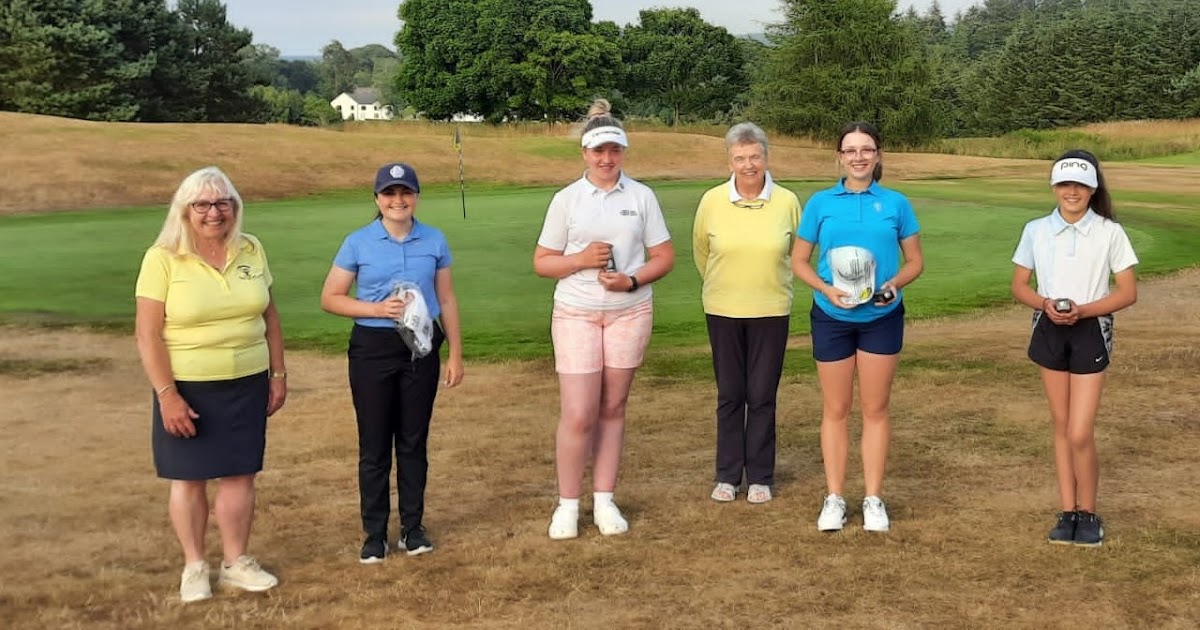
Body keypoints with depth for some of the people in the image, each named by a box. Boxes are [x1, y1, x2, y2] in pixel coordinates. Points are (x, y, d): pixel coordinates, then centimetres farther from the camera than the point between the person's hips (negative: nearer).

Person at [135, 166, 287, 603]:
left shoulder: (251, 251, 2)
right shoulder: (163, 258, -11)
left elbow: (269, 317, 10)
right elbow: (148, 335, -12)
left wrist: (278, 375, 8)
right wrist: (167, 394, -16)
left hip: (246, 385, 4)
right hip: (187, 387, -3)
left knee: (240, 473, 8)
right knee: (189, 478, 7)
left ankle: (235, 562, 22)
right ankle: (194, 566, 21)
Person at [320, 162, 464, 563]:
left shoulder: (434, 241, 3)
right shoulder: (358, 243, -3)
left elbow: (447, 300, 8)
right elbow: (330, 298, -1)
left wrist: (455, 355, 6)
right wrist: (377, 309, -16)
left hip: (421, 349, 2)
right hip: (372, 349, -1)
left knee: (414, 441, 9)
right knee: (374, 446, 4)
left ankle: (412, 528, 20)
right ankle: (374, 533, 13)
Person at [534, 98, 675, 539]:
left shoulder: (642, 197, 2)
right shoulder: (566, 199, 0)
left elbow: (664, 256, 4)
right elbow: (541, 262, 3)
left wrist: (632, 280, -14)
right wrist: (580, 260, -15)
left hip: (629, 312, 2)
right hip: (576, 314, -1)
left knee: (612, 409, 8)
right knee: (578, 416, -6)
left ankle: (605, 502, 17)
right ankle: (567, 505, 9)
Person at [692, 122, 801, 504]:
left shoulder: (787, 202, -6)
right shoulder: (712, 201, -5)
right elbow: (700, 250, 11)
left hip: (770, 312, 0)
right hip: (722, 312, 1)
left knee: (762, 396, 5)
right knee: (729, 395, 9)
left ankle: (760, 477, 17)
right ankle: (727, 475, 19)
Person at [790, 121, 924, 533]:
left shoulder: (896, 204, 1)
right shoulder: (821, 203, 0)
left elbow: (915, 260, 6)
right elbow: (799, 260, 3)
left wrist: (895, 283, -14)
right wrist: (826, 288, -14)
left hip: (881, 317, 0)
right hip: (832, 317, 0)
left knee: (875, 409, 6)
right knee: (835, 409, 7)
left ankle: (873, 499, 16)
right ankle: (834, 499, 16)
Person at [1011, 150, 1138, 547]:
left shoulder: (1109, 232, -7)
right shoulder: (1036, 231, 1)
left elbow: (1127, 292, -5)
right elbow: (1019, 287, 6)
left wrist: (1082, 310, -19)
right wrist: (1046, 304, -15)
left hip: (1090, 332, -3)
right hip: (1049, 331, 3)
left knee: (1080, 433, -7)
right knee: (1062, 426, 10)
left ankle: (1088, 514, 13)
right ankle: (1068, 512, 20)